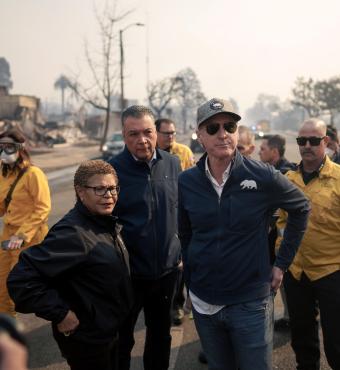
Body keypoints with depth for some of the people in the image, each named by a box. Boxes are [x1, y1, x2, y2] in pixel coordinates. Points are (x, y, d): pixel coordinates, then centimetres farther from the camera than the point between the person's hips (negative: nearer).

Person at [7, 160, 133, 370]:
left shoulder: (106, 223, 0)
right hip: (87, 340, -9)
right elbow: (21, 279, -33)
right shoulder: (72, 233, -29)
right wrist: (61, 314, -26)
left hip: (110, 330, 9)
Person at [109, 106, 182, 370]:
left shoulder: (172, 163, -2)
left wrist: (182, 249, 10)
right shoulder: (112, 169, -13)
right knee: (121, 339, 14)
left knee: (161, 334, 22)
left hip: (168, 270, 4)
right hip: (128, 274, -3)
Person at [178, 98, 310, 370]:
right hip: (203, 302, 3)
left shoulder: (263, 177, -13)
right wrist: (191, 282, 10)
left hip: (251, 302, -2)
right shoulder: (187, 181, -3)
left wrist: (282, 262, 2)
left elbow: (301, 208, 3)